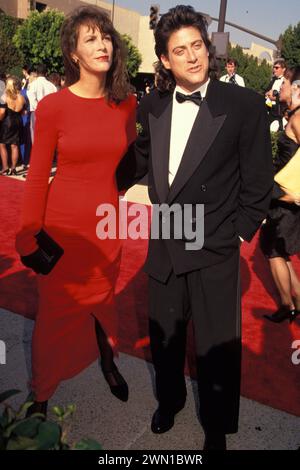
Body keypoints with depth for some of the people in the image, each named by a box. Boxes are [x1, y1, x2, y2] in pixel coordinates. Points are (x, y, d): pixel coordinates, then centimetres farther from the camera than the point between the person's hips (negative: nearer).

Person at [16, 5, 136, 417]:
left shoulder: (126, 103, 0)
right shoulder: (53, 106, -11)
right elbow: (37, 177, -8)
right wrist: (28, 239, -7)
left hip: (107, 226, 3)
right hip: (63, 227, -3)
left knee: (103, 300, 21)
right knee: (56, 312, 9)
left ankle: (108, 362, 47)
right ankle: (41, 394, 31)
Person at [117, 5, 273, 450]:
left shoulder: (244, 104, -10)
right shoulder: (152, 105, 2)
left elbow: (258, 182, -6)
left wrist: (240, 233, -5)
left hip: (214, 251, -4)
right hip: (164, 245, 4)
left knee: (216, 349, 10)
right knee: (163, 337, 22)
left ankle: (217, 429, 37)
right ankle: (169, 400, 51)